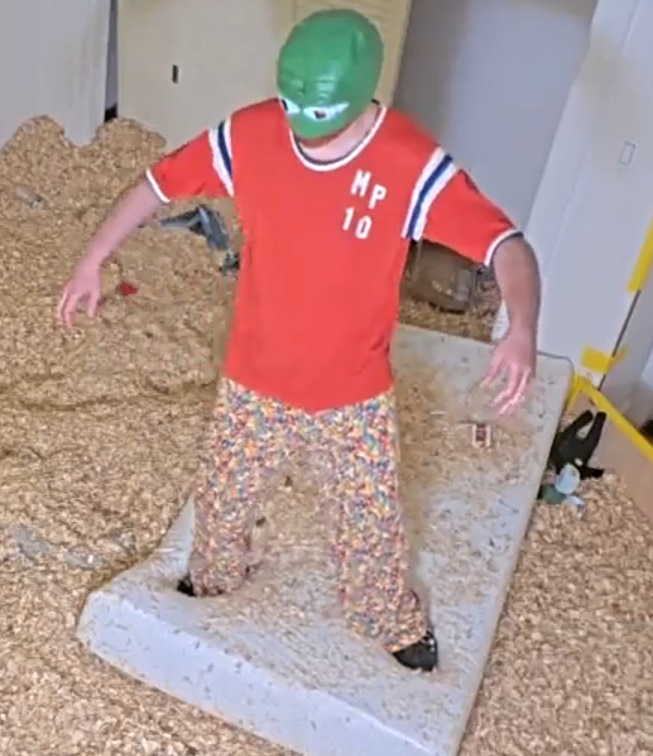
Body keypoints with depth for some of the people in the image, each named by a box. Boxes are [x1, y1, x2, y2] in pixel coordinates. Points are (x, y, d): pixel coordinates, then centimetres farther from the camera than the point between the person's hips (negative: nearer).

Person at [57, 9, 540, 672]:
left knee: (371, 519, 17)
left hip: (353, 394, -2)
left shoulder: (411, 164, -24)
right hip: (253, 380, 3)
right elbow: (160, 183, -2)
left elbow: (506, 244, -28)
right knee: (222, 496, 25)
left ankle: (391, 621, 48)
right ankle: (211, 582, 58)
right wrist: (92, 262, -2)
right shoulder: (249, 134, -16)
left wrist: (521, 329, -47)